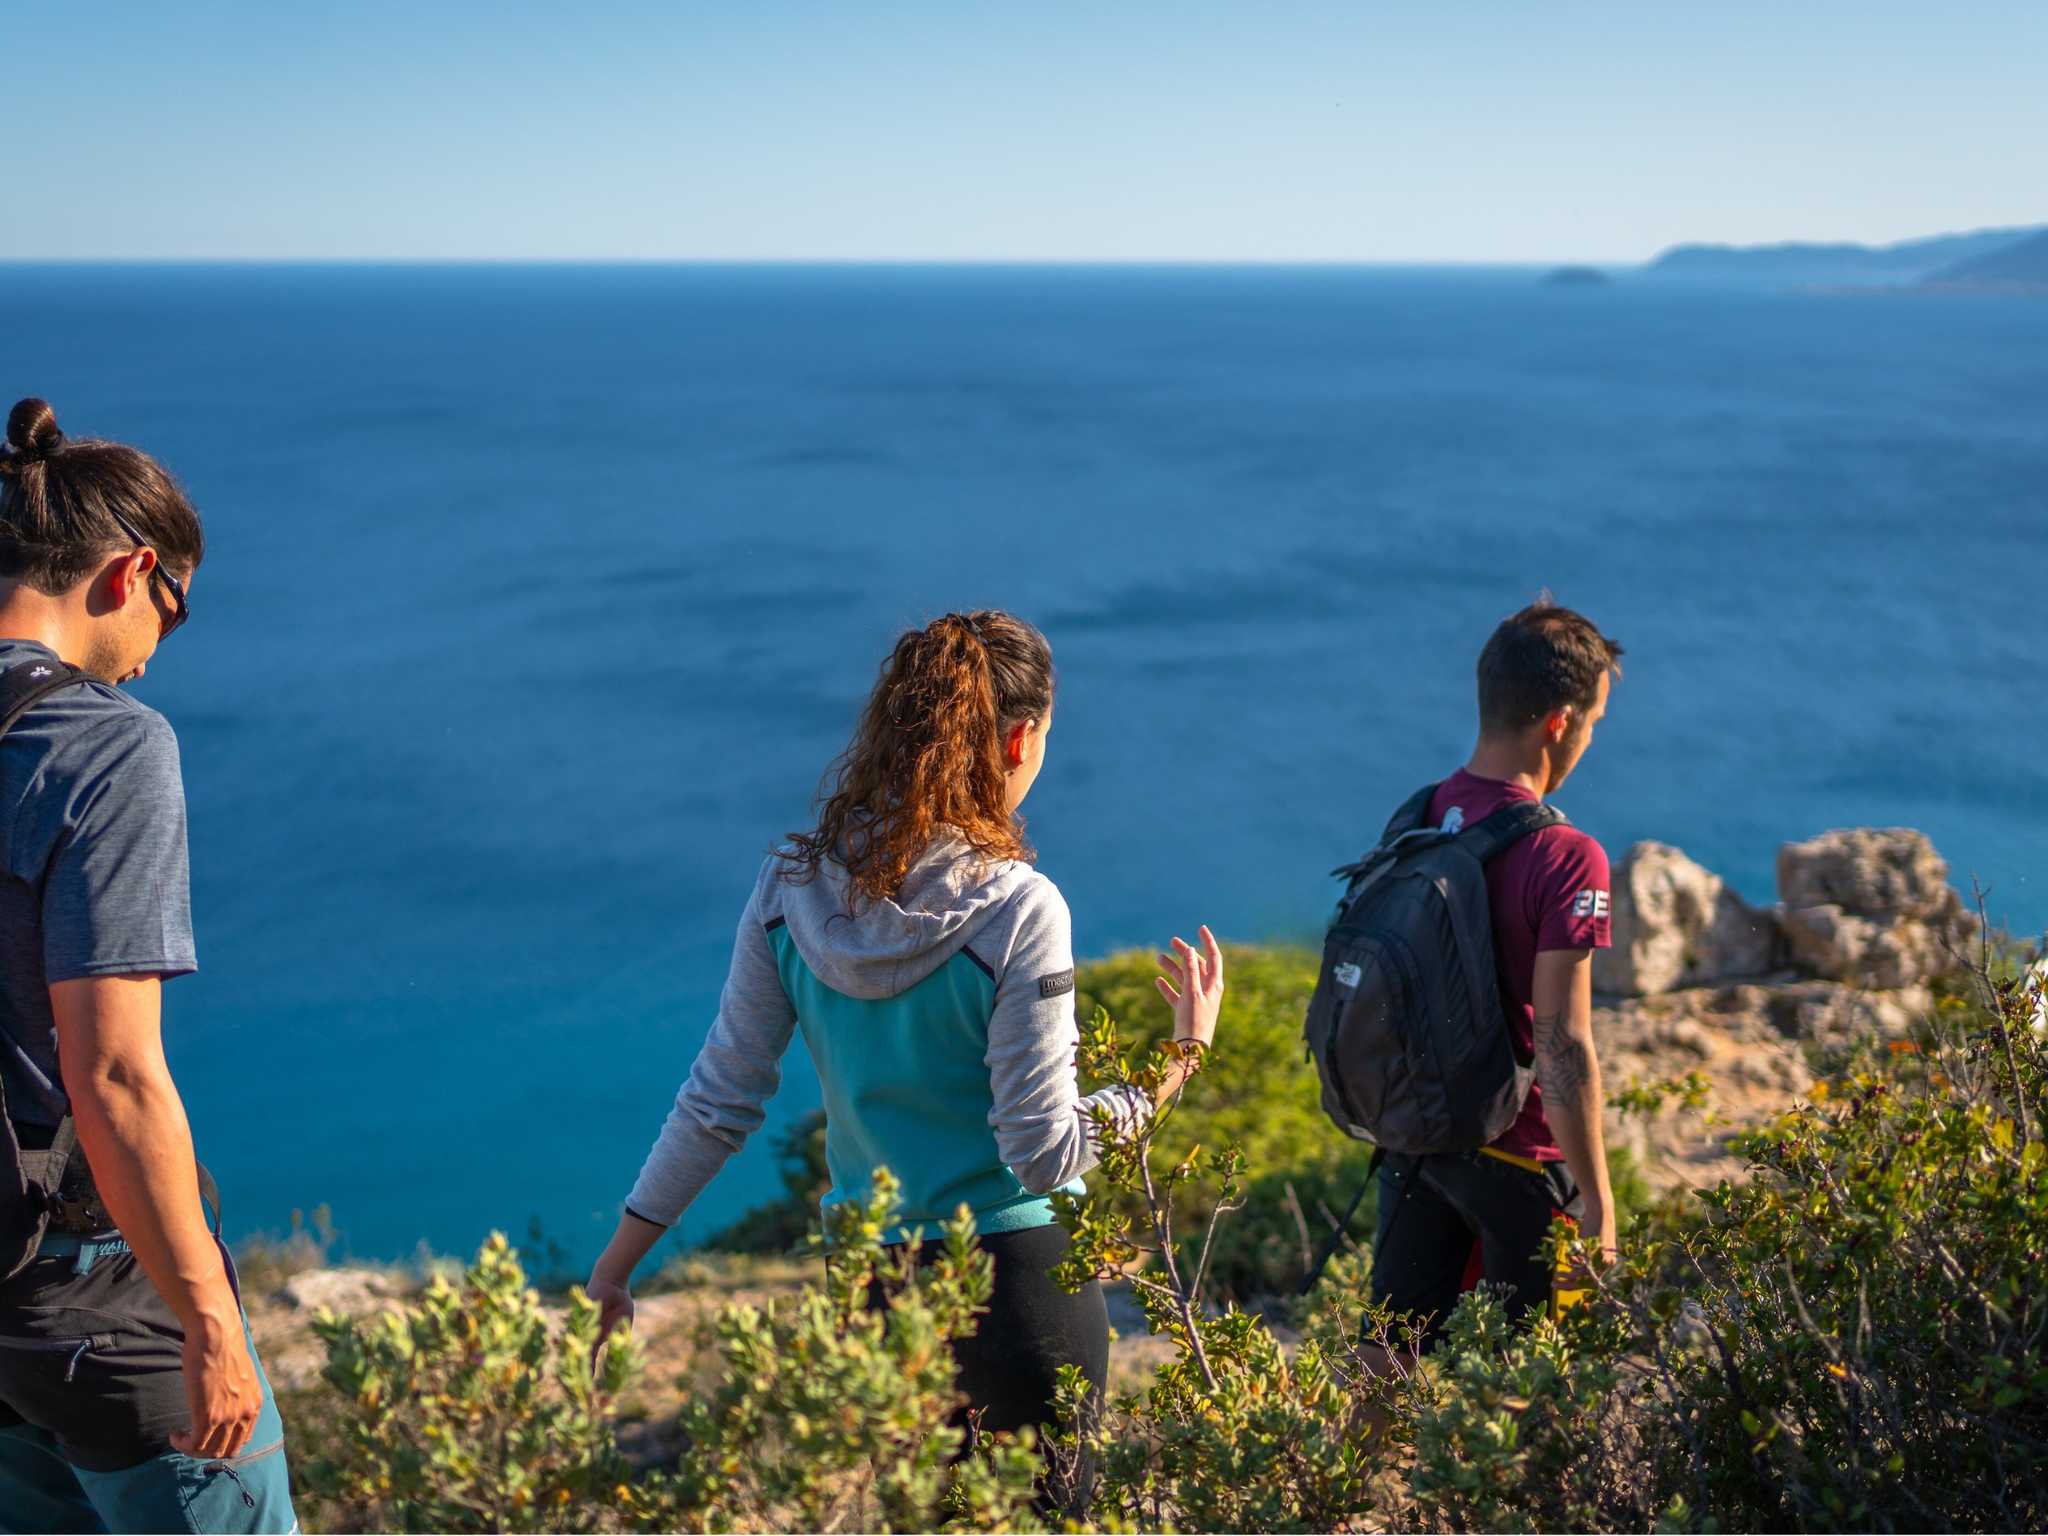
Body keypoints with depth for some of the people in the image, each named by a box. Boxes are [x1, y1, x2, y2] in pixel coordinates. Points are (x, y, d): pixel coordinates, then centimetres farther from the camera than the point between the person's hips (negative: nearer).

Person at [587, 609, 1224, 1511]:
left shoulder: (791, 888, -6)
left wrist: (618, 1260, 10)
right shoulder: (1017, 909, -19)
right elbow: (1045, 1152, -16)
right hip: (1016, 1281, -4)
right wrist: (1185, 1053, -7)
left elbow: (718, 1100, -1)